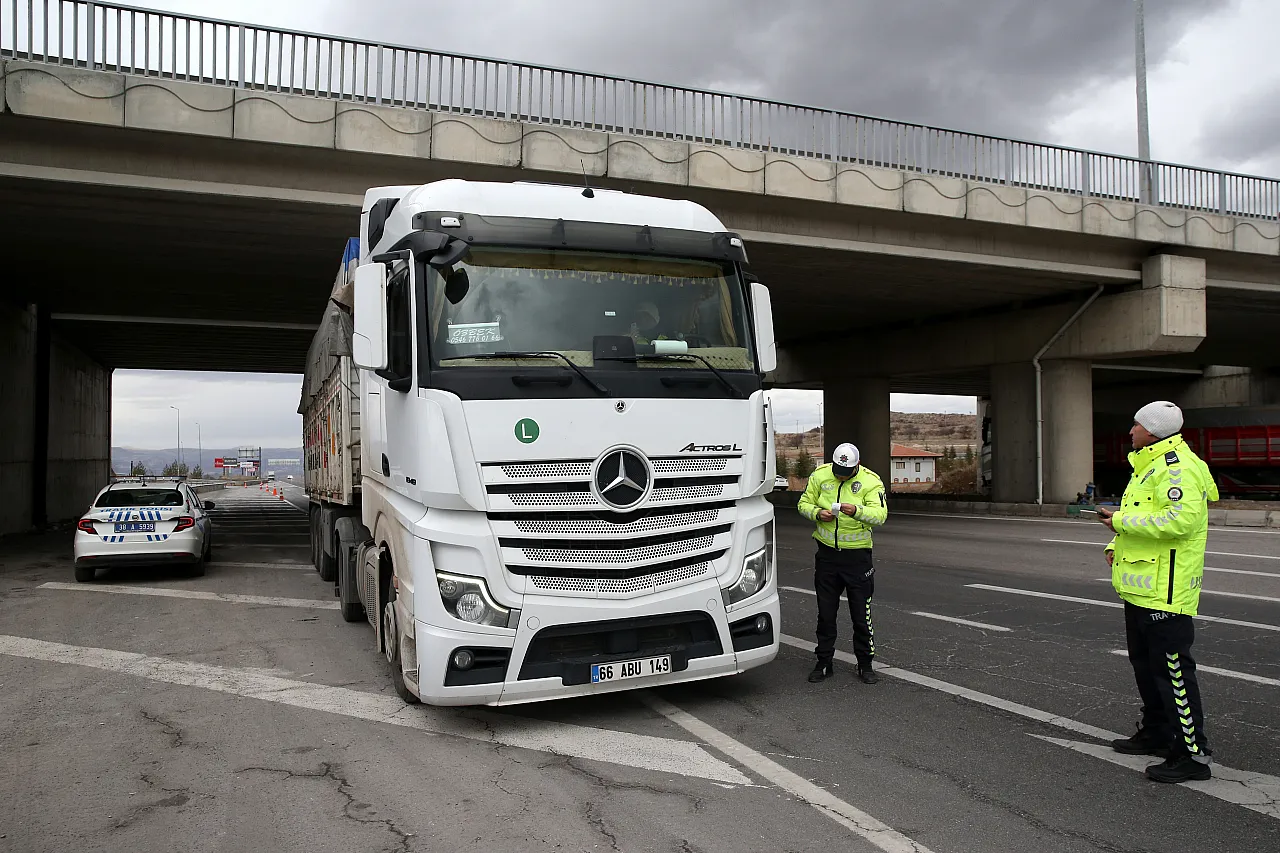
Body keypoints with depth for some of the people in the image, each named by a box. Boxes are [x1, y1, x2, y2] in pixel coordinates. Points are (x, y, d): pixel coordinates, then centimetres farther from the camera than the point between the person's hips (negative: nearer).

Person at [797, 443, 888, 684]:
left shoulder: (871, 481, -8)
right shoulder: (820, 475, 0)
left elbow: (880, 515, -18)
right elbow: (804, 503, 6)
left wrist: (857, 511, -36)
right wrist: (817, 513, -15)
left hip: (857, 555, -2)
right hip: (827, 553, 2)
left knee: (862, 614, 4)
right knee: (826, 613, 10)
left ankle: (865, 665, 19)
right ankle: (823, 663, 22)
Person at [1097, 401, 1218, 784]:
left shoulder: (1177, 467, -17)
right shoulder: (1149, 467, 18)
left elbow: (1180, 519, -31)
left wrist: (1122, 521, -22)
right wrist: (1117, 544, 11)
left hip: (1164, 591, -11)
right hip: (1141, 587, 11)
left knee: (1172, 669, -7)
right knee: (1145, 663, 20)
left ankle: (1192, 754, 1)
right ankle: (1156, 734, 34)